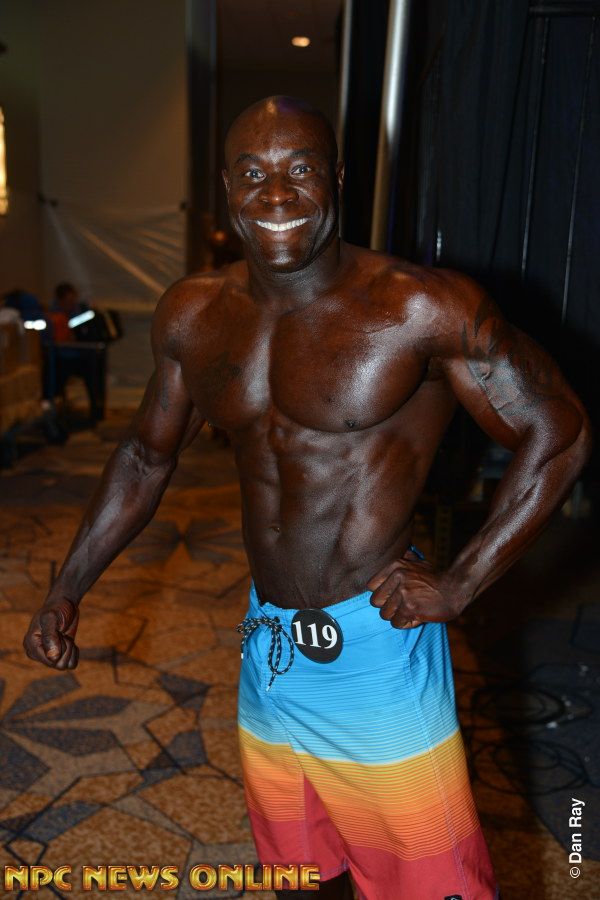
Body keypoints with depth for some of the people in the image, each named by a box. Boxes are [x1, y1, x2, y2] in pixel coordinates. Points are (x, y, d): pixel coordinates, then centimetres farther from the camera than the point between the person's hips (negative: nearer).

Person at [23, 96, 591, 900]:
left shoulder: (423, 310, -16)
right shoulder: (192, 317, 0)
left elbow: (559, 436, -10)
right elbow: (146, 456, 12)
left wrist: (461, 585, -14)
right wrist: (68, 590, 10)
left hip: (376, 647, -5)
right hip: (268, 645, 5)